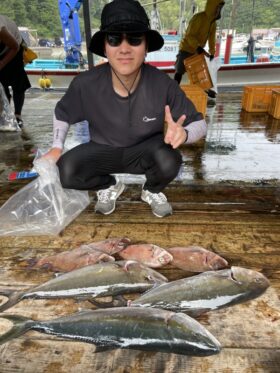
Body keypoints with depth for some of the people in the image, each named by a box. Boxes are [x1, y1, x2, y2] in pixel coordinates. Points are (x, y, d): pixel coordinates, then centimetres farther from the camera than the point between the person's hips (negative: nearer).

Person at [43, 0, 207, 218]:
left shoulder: (163, 85, -23)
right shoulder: (85, 84, -20)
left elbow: (200, 124, -15)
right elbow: (62, 113, 1)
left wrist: (183, 133, -38)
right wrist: (57, 147, -12)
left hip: (146, 151, 0)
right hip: (103, 151, 1)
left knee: (169, 161, -34)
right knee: (65, 171, -25)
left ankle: (152, 191, 5)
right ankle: (110, 186, 10)